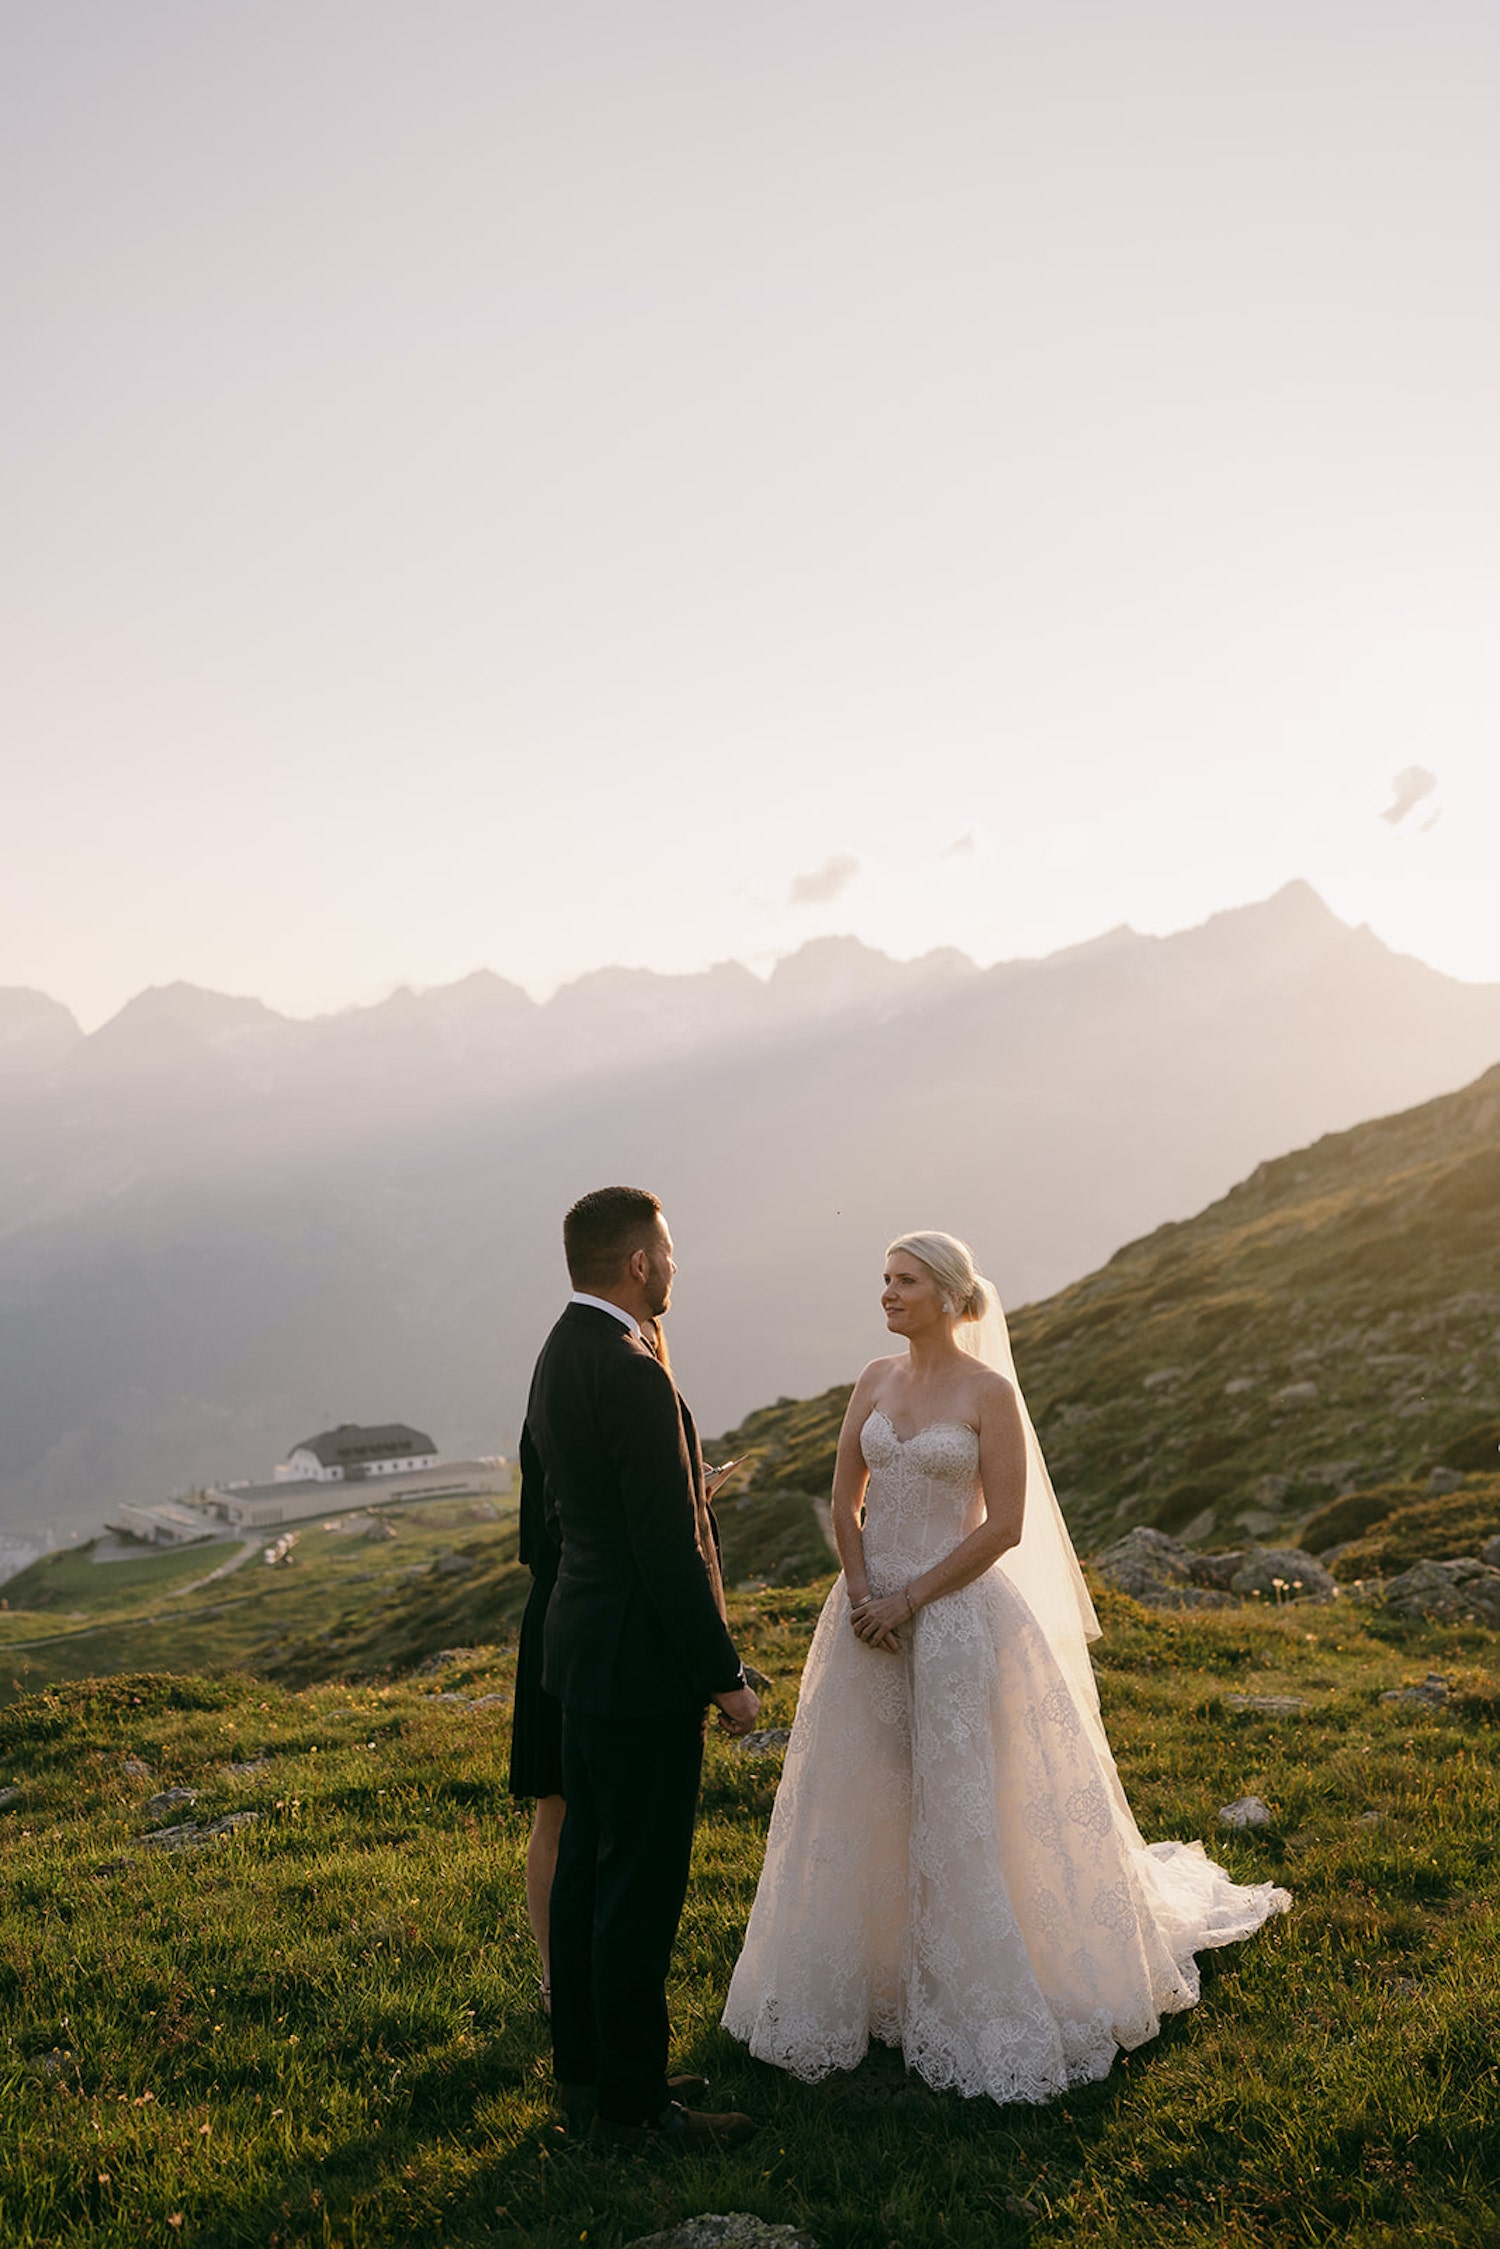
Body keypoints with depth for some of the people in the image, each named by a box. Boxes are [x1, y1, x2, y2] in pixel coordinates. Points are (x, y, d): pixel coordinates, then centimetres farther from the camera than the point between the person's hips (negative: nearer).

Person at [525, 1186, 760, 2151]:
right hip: (643, 1668, -10)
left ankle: (586, 2070, 32)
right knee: (641, 1886, 3)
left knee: (588, 1866, 18)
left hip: (586, 1647, 10)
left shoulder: (558, 1357, 7)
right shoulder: (635, 1377, -24)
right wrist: (726, 1675, -16)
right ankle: (630, 2103, 16)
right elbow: (672, 1549, -23)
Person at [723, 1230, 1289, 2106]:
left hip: (956, 1614, -5)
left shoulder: (990, 1391, -10)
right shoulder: (876, 1380, 6)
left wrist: (911, 1598, -13)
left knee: (961, 1802, 2)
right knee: (862, 1799, 11)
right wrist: (860, 1591, -7)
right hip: (871, 1610, 5)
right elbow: (845, 1500, 8)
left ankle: (975, 1994, 19)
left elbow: (1005, 1526, -13)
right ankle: (870, 1972, 27)